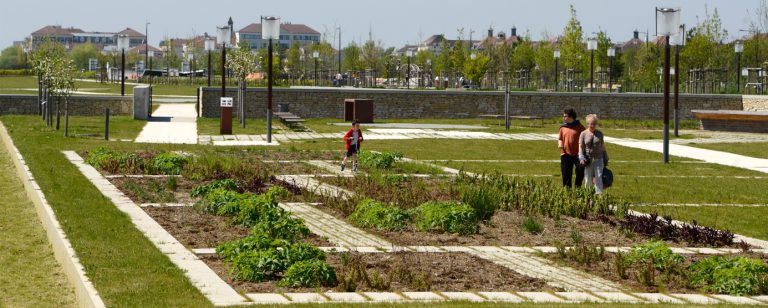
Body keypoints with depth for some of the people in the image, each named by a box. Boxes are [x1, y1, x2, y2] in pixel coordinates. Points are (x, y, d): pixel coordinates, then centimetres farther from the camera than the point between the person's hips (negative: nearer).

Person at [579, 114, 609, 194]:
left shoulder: (600, 134, 9)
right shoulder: (583, 134, 3)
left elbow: (603, 148, 14)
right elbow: (580, 147, 0)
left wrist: (605, 160, 13)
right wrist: (581, 158, -15)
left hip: (598, 160, 1)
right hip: (588, 160, -1)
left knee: (598, 178, -10)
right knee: (588, 180, 3)